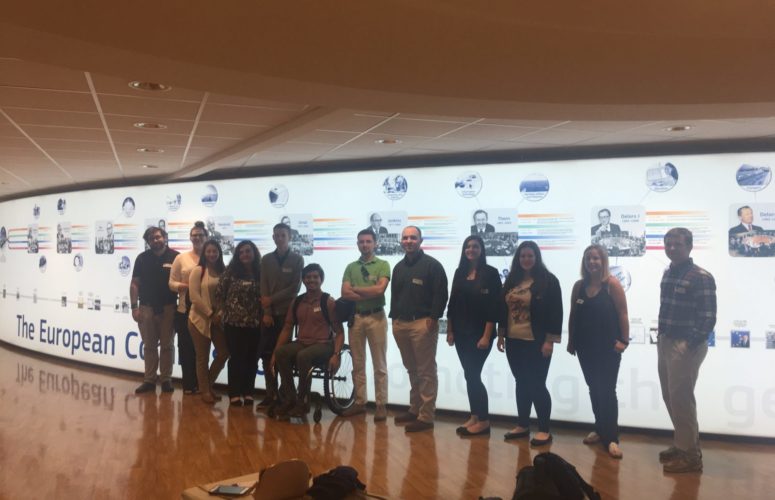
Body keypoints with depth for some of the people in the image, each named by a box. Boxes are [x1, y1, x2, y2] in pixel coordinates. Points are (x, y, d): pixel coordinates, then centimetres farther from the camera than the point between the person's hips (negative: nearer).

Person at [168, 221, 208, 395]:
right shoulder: (181, 258, 5)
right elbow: (172, 283, 2)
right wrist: (187, 286, -14)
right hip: (185, 310, 1)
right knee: (186, 348, 4)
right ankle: (188, 384, 15)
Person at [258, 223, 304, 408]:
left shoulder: (297, 259, 2)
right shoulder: (266, 259, 11)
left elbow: (295, 288, -5)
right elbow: (264, 287, 4)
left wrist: (272, 299, -9)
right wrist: (266, 312, -6)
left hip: (287, 312, -3)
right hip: (269, 313, 3)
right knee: (266, 354, -1)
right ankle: (271, 394, 7)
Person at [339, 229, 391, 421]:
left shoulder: (383, 265, -1)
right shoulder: (351, 267, 9)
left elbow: (379, 289, -15)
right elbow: (345, 293, -4)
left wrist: (356, 289, -6)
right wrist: (369, 295, -12)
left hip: (376, 317, -3)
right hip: (356, 317, 4)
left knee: (379, 364, 1)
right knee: (357, 364, 9)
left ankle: (381, 405, 7)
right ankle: (359, 402, 18)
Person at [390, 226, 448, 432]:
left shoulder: (432, 265, -4)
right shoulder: (399, 267, 18)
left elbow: (441, 295, -8)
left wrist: (433, 318, -14)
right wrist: (394, 317, 15)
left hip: (422, 323, -7)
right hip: (401, 324, 7)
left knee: (426, 371, -4)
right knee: (412, 370, 14)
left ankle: (426, 416, -2)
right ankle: (414, 409, 23)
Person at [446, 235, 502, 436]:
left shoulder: (490, 273, -7)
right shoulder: (459, 272, 9)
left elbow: (494, 307, -11)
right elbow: (452, 303, 11)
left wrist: (487, 336, -16)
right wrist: (450, 331, 8)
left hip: (480, 333, -5)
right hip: (461, 333, 6)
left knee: (473, 375, -6)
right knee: (469, 375, 9)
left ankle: (484, 420, 6)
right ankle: (474, 416, 19)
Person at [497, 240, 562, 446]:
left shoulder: (548, 280, -7)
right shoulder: (511, 280, 10)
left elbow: (555, 313, -10)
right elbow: (503, 309, 14)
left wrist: (549, 340, -14)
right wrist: (501, 335, 11)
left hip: (537, 343, -6)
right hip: (514, 342, 6)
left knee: (537, 385, -2)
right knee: (522, 384, 13)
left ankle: (544, 430, 9)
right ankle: (522, 425, 23)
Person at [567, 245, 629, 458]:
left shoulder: (612, 284, -8)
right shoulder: (579, 286, 6)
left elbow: (622, 314, -10)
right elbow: (573, 316, 10)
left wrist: (624, 340, -14)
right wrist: (571, 341, 8)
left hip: (608, 347, -5)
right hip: (586, 347, 5)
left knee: (607, 391, -3)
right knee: (594, 389, 14)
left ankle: (611, 438, 2)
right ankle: (600, 430, 27)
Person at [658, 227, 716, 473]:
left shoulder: (701, 277, -13)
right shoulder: (667, 273, 11)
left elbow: (708, 317, -16)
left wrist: (691, 344, -18)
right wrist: (661, 337, 10)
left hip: (686, 345, -8)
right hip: (665, 342, 8)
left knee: (681, 398, -3)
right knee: (670, 397, 15)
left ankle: (690, 455, 10)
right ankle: (682, 444, 29)